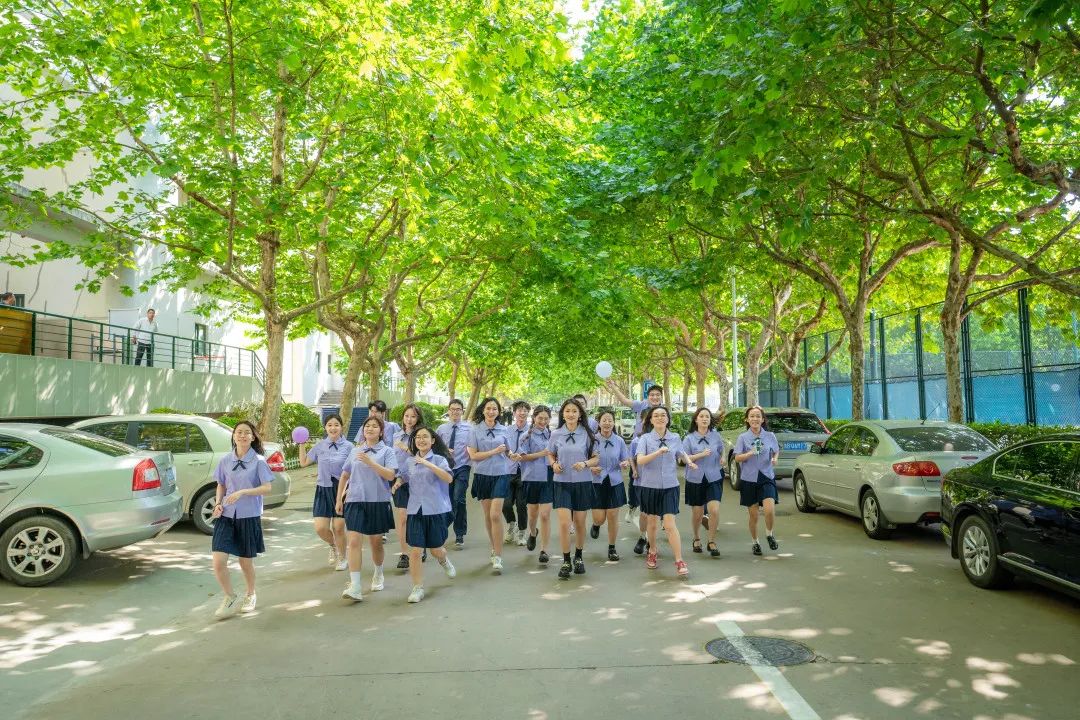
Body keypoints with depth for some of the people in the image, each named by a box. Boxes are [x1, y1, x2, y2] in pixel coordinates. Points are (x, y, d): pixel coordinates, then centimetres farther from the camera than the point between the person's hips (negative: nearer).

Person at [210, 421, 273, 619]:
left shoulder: (258, 461, -6)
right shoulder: (225, 460, 4)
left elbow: (267, 488, -10)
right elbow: (221, 485, 15)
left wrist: (242, 492, -21)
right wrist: (218, 503, -3)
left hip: (249, 516, -2)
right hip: (226, 515, 2)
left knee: (246, 562, 10)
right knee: (218, 561, -9)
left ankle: (250, 595, 36)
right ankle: (230, 598, 14)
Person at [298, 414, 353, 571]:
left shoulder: (348, 446, -5)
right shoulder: (319, 446, 4)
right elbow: (303, 462, 13)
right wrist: (302, 444, 6)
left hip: (341, 489, -3)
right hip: (323, 489, 3)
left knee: (338, 528, 2)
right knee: (320, 528, -3)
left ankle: (342, 558, 26)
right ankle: (333, 546, 31)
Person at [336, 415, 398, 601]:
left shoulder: (387, 451, -1)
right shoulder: (355, 451, 9)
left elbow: (390, 475, -15)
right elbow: (345, 476, 18)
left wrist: (370, 462, -23)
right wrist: (339, 499, 16)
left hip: (378, 502, -2)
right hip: (355, 501, 2)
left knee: (375, 542, 12)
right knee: (354, 542, -10)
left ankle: (378, 575, 37)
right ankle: (354, 587, -10)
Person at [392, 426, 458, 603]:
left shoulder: (439, 459, -6)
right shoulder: (409, 462, 7)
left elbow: (449, 478, -22)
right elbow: (403, 477, 24)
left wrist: (429, 464, -30)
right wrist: (398, 482, 1)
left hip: (436, 510, -2)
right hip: (415, 511, 2)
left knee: (435, 549, 11)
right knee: (415, 551, -4)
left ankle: (444, 561, 47)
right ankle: (417, 588, 9)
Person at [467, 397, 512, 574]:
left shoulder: (503, 430, 5)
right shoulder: (476, 430, -1)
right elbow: (473, 455, -6)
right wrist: (494, 451, -13)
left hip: (501, 474, -1)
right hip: (483, 475, 1)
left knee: (496, 515, -11)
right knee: (488, 515, 11)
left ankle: (498, 557, -9)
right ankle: (494, 548, 31)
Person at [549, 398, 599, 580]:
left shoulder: (587, 434, -3)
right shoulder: (556, 435, 0)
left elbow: (596, 458, 1)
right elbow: (551, 455, 13)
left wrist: (585, 464, -18)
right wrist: (554, 464, -9)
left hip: (582, 483, 0)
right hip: (562, 483, 0)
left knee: (580, 523, 11)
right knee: (564, 523, -9)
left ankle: (578, 557, 32)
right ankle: (566, 561, 5)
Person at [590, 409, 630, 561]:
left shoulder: (619, 441, -2)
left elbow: (626, 461, 6)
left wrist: (625, 464, -16)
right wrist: (590, 468, -19)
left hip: (614, 483, 1)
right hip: (597, 483, -1)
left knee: (613, 517, 3)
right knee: (599, 518, -2)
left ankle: (612, 548, 21)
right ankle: (596, 525, 37)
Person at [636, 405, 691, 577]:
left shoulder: (675, 438, 3)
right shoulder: (645, 438, -5)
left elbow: (682, 453, 23)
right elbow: (640, 461, -18)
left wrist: (689, 461, 2)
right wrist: (658, 452, -30)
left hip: (670, 486, 0)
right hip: (650, 486, 0)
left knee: (669, 524, -10)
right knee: (652, 523, 14)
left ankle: (680, 561, -5)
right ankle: (652, 552, 38)